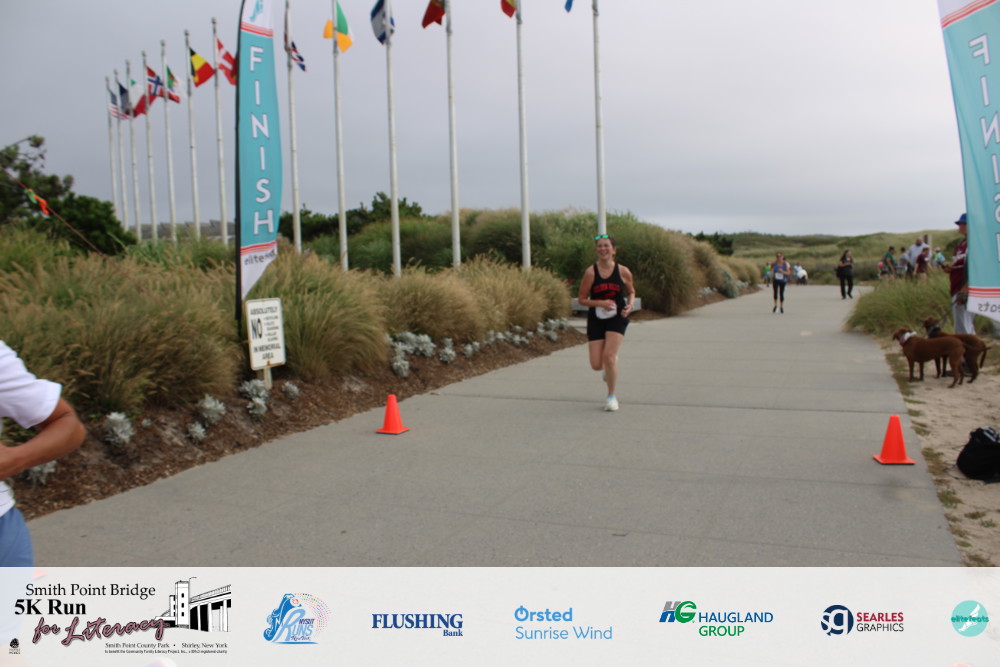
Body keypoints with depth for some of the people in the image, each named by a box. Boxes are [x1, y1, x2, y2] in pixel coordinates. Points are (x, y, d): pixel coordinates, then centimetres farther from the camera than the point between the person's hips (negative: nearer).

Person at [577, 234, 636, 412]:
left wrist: (630, 305, -7)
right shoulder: (590, 272, -8)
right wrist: (601, 303, -19)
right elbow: (582, 299, -4)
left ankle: (611, 396, 6)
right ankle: (610, 368, 37)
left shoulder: (623, 272, -4)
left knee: (609, 357, -16)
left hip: (617, 318, -1)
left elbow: (631, 292, 14)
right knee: (596, 365, -4)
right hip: (596, 319, 1)